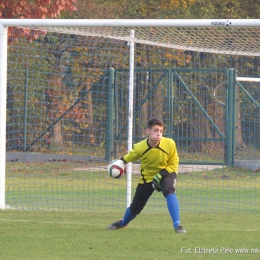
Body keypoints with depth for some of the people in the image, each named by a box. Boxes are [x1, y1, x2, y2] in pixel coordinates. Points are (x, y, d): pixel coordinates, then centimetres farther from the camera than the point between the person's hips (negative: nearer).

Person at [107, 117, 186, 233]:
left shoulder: (169, 144, -26)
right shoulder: (140, 147, -23)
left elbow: (173, 164, -13)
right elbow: (130, 157, 2)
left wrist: (161, 175, -23)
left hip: (165, 174, -1)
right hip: (147, 177, 1)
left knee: (169, 192, -35)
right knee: (135, 207, 9)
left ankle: (177, 225, -34)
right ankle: (122, 223, 44)